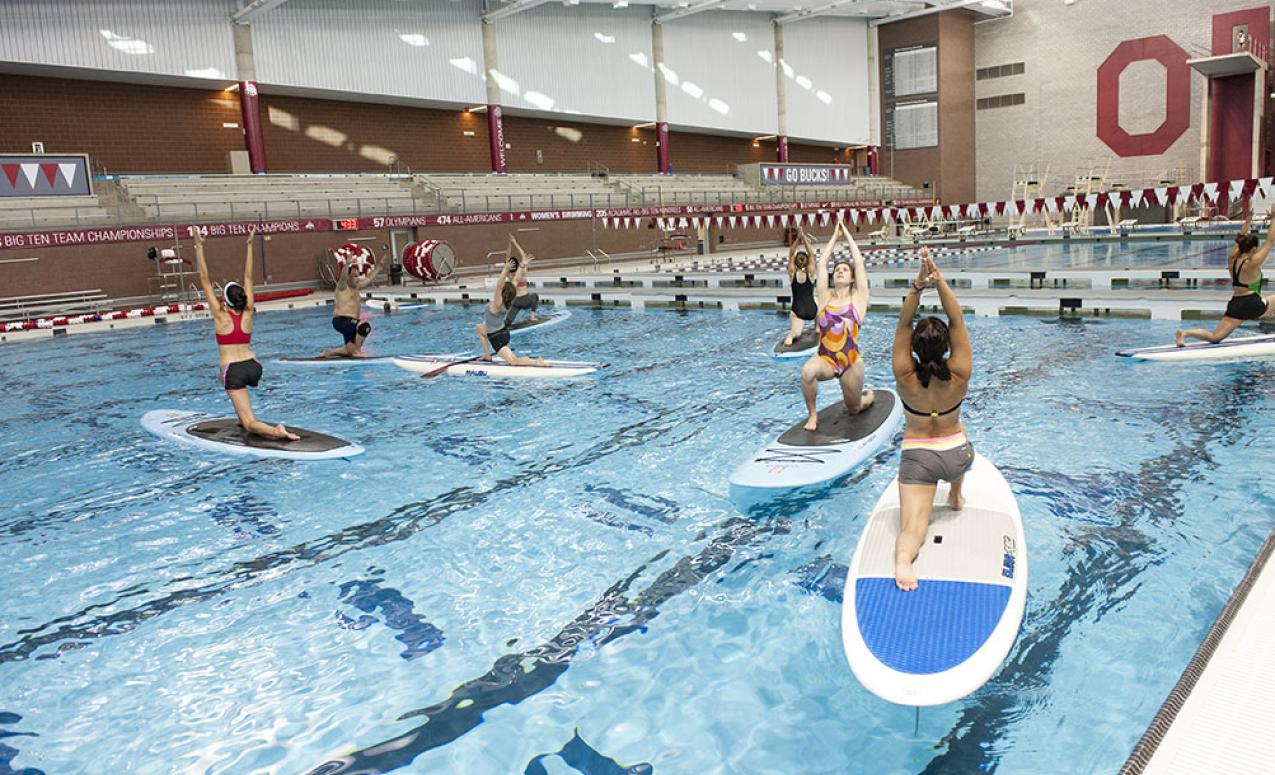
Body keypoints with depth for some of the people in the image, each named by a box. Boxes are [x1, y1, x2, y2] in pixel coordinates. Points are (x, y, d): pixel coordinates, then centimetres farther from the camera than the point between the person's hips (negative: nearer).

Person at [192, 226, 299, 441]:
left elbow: (204, 279, -4)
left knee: (250, 424, -7)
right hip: (254, 366, 5)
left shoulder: (220, 316, -3)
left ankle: (276, 431, -36)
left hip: (234, 370, -5)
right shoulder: (248, 313, 5)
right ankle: (243, 418, 37)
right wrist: (249, 245, 17)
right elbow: (248, 277, 12)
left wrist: (199, 246, -3)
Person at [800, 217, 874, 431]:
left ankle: (869, 396, 50)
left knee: (854, 408, 12)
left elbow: (859, 262, 0)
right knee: (807, 372, -35)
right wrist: (835, 235, 11)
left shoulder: (858, 299, 3)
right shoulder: (825, 297, 7)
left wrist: (847, 233, 6)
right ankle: (812, 414, -10)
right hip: (824, 359, 0)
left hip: (851, 362, 0)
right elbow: (821, 264, 5)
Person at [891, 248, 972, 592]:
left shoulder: (905, 377, -20)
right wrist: (939, 280, -30)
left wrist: (918, 285, -32)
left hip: (917, 458, -2)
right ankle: (956, 497, 54)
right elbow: (957, 321, -21)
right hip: (957, 455, 2)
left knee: (913, 526, -7)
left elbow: (903, 323, -21)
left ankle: (903, 560, -39)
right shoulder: (959, 376, -18)